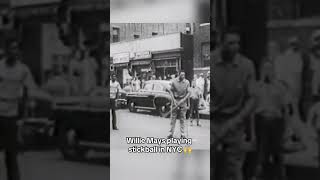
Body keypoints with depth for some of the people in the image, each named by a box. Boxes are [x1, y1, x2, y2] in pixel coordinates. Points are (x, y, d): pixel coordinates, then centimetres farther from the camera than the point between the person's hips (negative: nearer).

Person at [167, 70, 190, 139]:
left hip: (183, 101, 0)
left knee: (182, 119, 2)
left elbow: (188, 92, 0)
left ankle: (182, 134, 8)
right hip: (175, 100, 0)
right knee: (173, 118, 1)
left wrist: (184, 99, -12)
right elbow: (171, 91, 3)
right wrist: (173, 99, -6)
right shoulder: (174, 81, -3)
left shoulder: (187, 82, -3)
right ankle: (171, 133, 7)